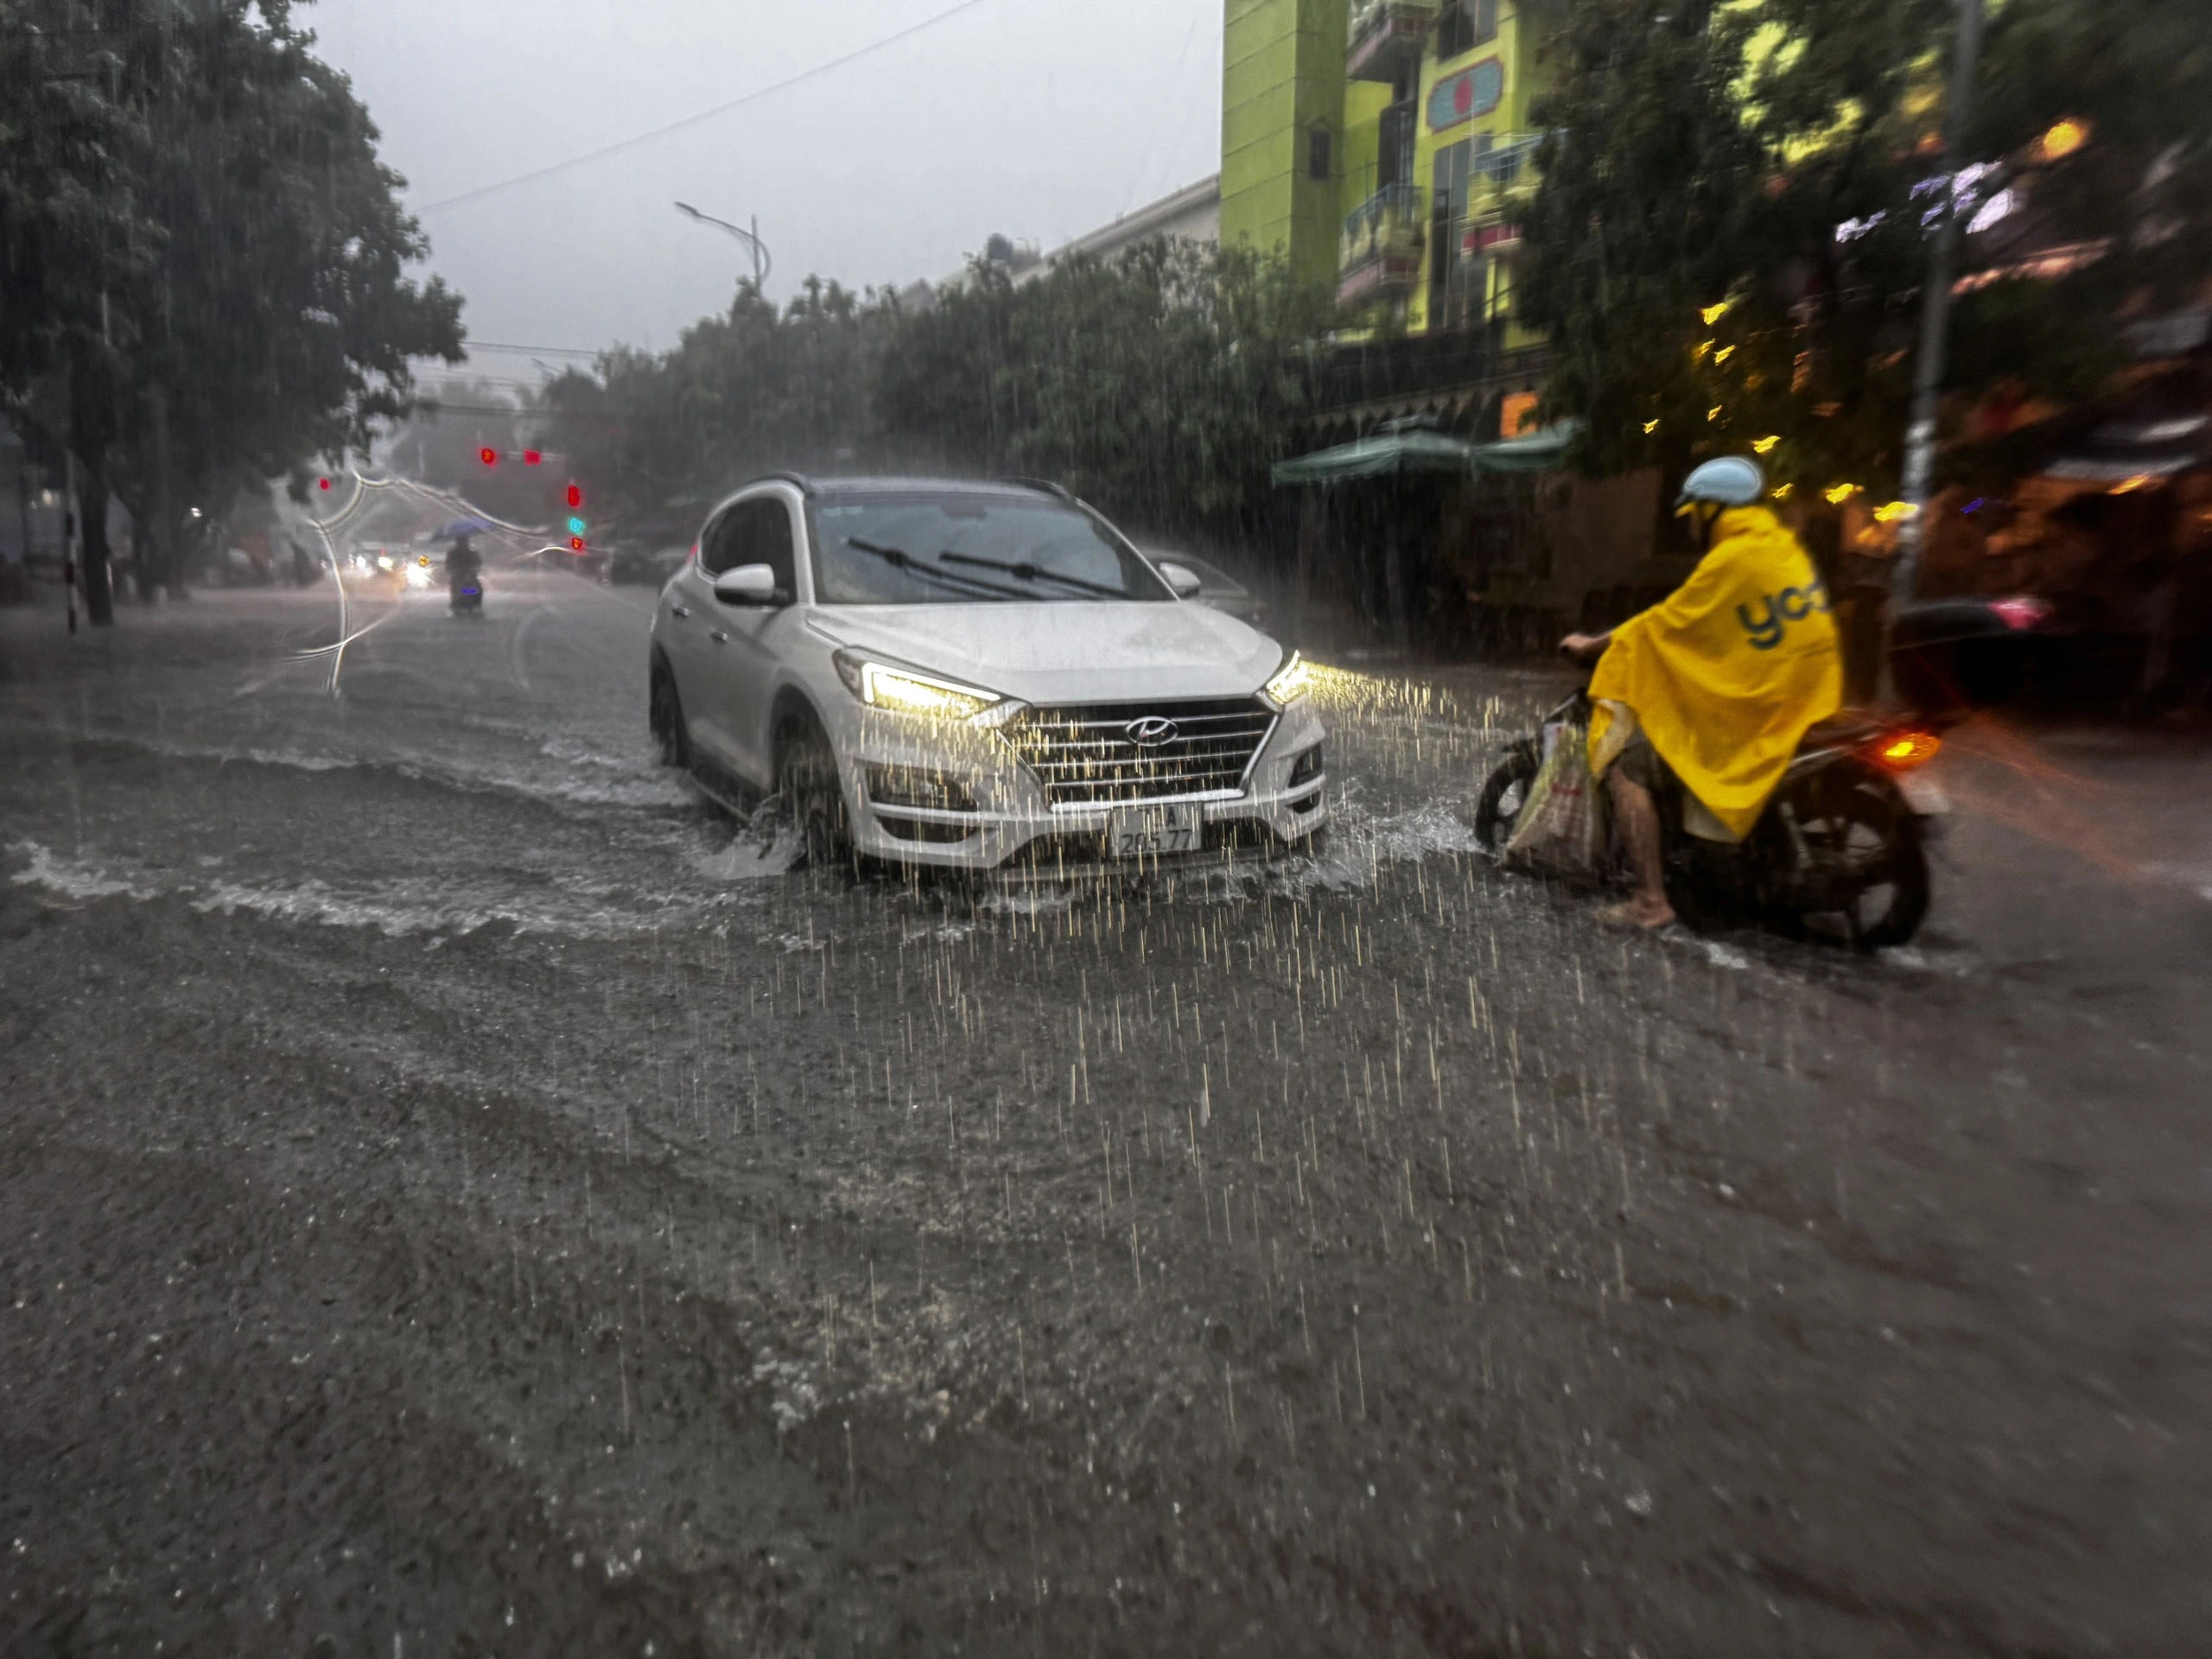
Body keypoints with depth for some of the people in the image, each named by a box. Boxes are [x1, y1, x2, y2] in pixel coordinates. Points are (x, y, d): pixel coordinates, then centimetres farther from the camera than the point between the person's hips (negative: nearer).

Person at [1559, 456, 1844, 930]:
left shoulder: (1734, 558, -14)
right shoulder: (1782, 547, 14)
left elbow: (1664, 623, -10)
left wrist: (1592, 646, 2)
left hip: (1748, 708, -10)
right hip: (1800, 702, 10)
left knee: (1626, 765, -10)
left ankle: (1651, 901, -18)